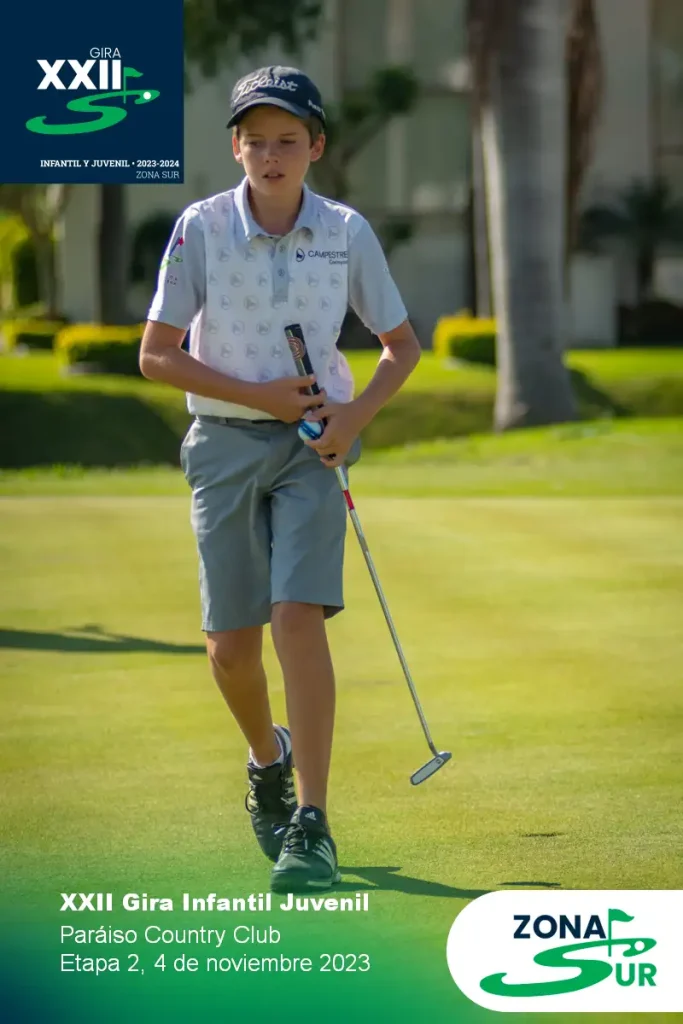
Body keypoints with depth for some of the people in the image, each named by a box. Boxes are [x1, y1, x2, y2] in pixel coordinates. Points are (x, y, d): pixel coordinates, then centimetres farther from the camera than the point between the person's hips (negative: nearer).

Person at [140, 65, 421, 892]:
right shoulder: (200, 228, -6)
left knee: (299, 617, -17)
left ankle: (310, 828, -15)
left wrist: (356, 412, -9)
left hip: (312, 447, -1)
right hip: (224, 444, 1)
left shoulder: (346, 232, -3)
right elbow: (156, 356, -5)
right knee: (230, 644, 2)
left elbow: (402, 344, 8)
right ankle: (269, 760, 35)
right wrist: (256, 394, -13)